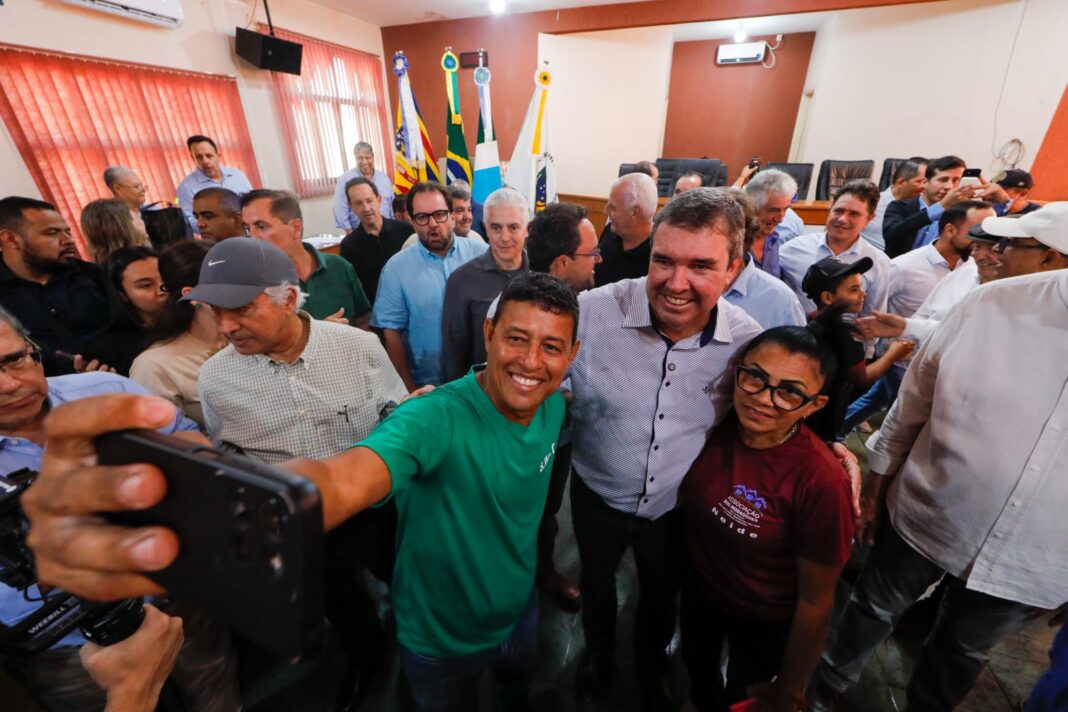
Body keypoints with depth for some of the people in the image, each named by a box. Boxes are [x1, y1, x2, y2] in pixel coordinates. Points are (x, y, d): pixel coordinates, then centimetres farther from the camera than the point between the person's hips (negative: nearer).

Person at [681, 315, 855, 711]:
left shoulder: (821, 483, -34)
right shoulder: (716, 425, -22)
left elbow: (816, 601, -20)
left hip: (766, 622, -4)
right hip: (699, 590, 4)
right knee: (697, 670, 32)